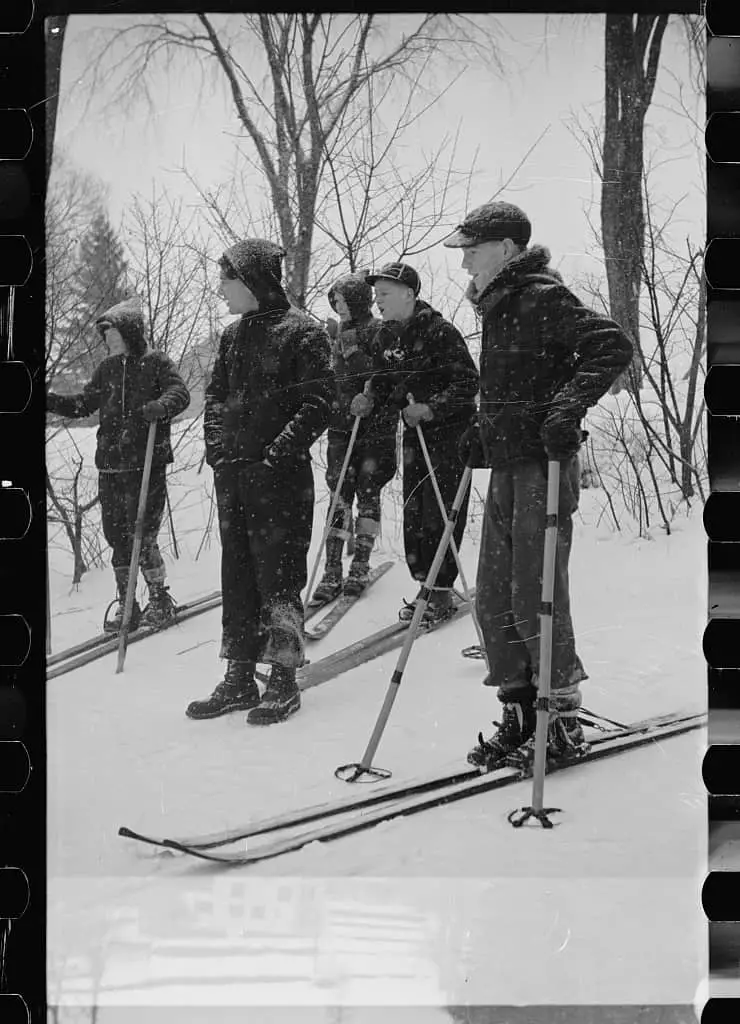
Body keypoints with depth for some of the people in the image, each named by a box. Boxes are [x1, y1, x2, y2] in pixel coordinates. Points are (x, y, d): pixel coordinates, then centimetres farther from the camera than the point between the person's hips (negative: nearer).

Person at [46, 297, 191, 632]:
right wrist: (51, 400, 6)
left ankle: (160, 599, 12)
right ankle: (125, 604, 19)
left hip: (147, 465, -6)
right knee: (117, 536, 8)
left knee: (142, 535, -6)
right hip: (110, 466, 6)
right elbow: (83, 403, 20)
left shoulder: (157, 363, -2)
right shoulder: (107, 369, 15)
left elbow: (180, 393, -15)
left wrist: (161, 406, -36)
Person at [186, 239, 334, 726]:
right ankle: (240, 677, 19)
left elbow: (319, 403, -12)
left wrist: (279, 451, -17)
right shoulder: (233, 335, 15)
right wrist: (217, 444, 7)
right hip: (231, 473, 7)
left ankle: (284, 680, 8)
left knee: (278, 576, -3)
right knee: (237, 576, 10)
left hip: (281, 475, -7)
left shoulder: (304, 332, -6)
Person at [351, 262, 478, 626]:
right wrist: (370, 398, -4)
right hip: (413, 432, 7)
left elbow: (468, 382, -19)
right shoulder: (387, 336, 8)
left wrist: (432, 407, -29)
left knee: (440, 513, -6)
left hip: (448, 431, -7)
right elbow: (385, 381, 17)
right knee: (413, 513, 7)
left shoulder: (440, 332, -16)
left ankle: (442, 592, 3)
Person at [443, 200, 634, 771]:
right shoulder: (497, 307, 18)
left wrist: (570, 406, -25)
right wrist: (482, 433, 20)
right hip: (506, 466, 10)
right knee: (493, 600, 9)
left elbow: (614, 346, -18)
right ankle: (519, 717, 19)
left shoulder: (542, 296, -10)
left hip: (542, 465, -9)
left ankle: (564, 723, 7)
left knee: (535, 600, -7)